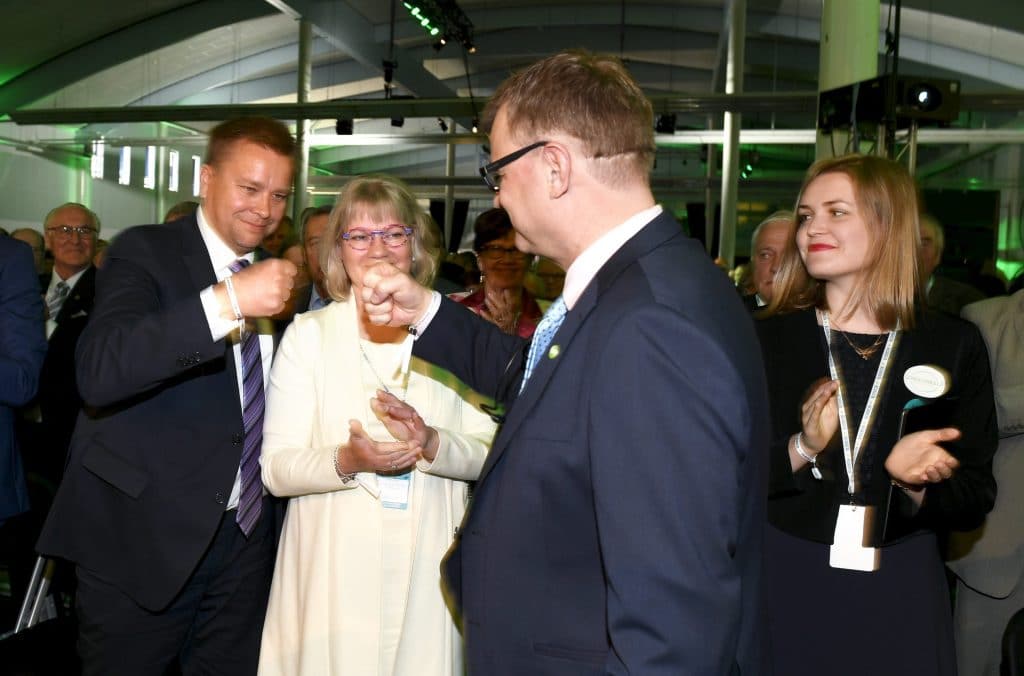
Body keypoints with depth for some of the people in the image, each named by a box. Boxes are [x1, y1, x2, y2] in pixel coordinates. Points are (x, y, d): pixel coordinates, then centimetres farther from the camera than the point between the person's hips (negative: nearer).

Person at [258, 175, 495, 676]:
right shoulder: (308, 334, 0)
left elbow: (491, 453, -1)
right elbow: (276, 469, -6)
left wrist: (433, 444, -19)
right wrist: (346, 460, -23)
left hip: (428, 572, 1)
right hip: (333, 573, -1)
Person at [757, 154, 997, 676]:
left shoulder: (953, 345, -2)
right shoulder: (767, 338, -5)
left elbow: (975, 498, 0)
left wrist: (911, 483, -19)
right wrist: (801, 450, -24)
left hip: (901, 595, 1)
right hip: (785, 585, 0)